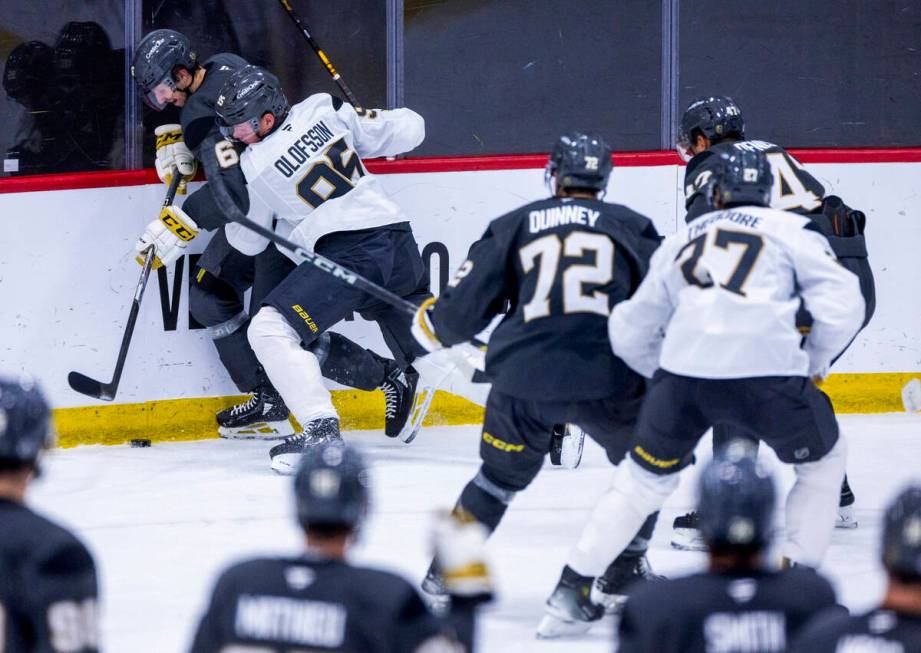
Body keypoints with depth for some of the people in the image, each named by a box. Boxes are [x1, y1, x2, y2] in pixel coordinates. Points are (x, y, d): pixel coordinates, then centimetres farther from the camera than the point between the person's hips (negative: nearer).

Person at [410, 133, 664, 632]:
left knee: (503, 473, 25)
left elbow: (463, 308, 14)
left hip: (524, 379, 2)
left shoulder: (513, 227, 15)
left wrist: (430, 323, 35)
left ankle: (446, 571, 25)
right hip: (609, 376, -2)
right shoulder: (630, 226, 15)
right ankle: (623, 574, 20)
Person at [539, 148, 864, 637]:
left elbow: (629, 333, 29)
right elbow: (842, 305, 5)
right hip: (767, 371, -2)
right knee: (822, 462, 23)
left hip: (684, 373, 2)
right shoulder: (791, 230, 16)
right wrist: (814, 364, 20)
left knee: (644, 477, 20)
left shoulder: (679, 242, 27)